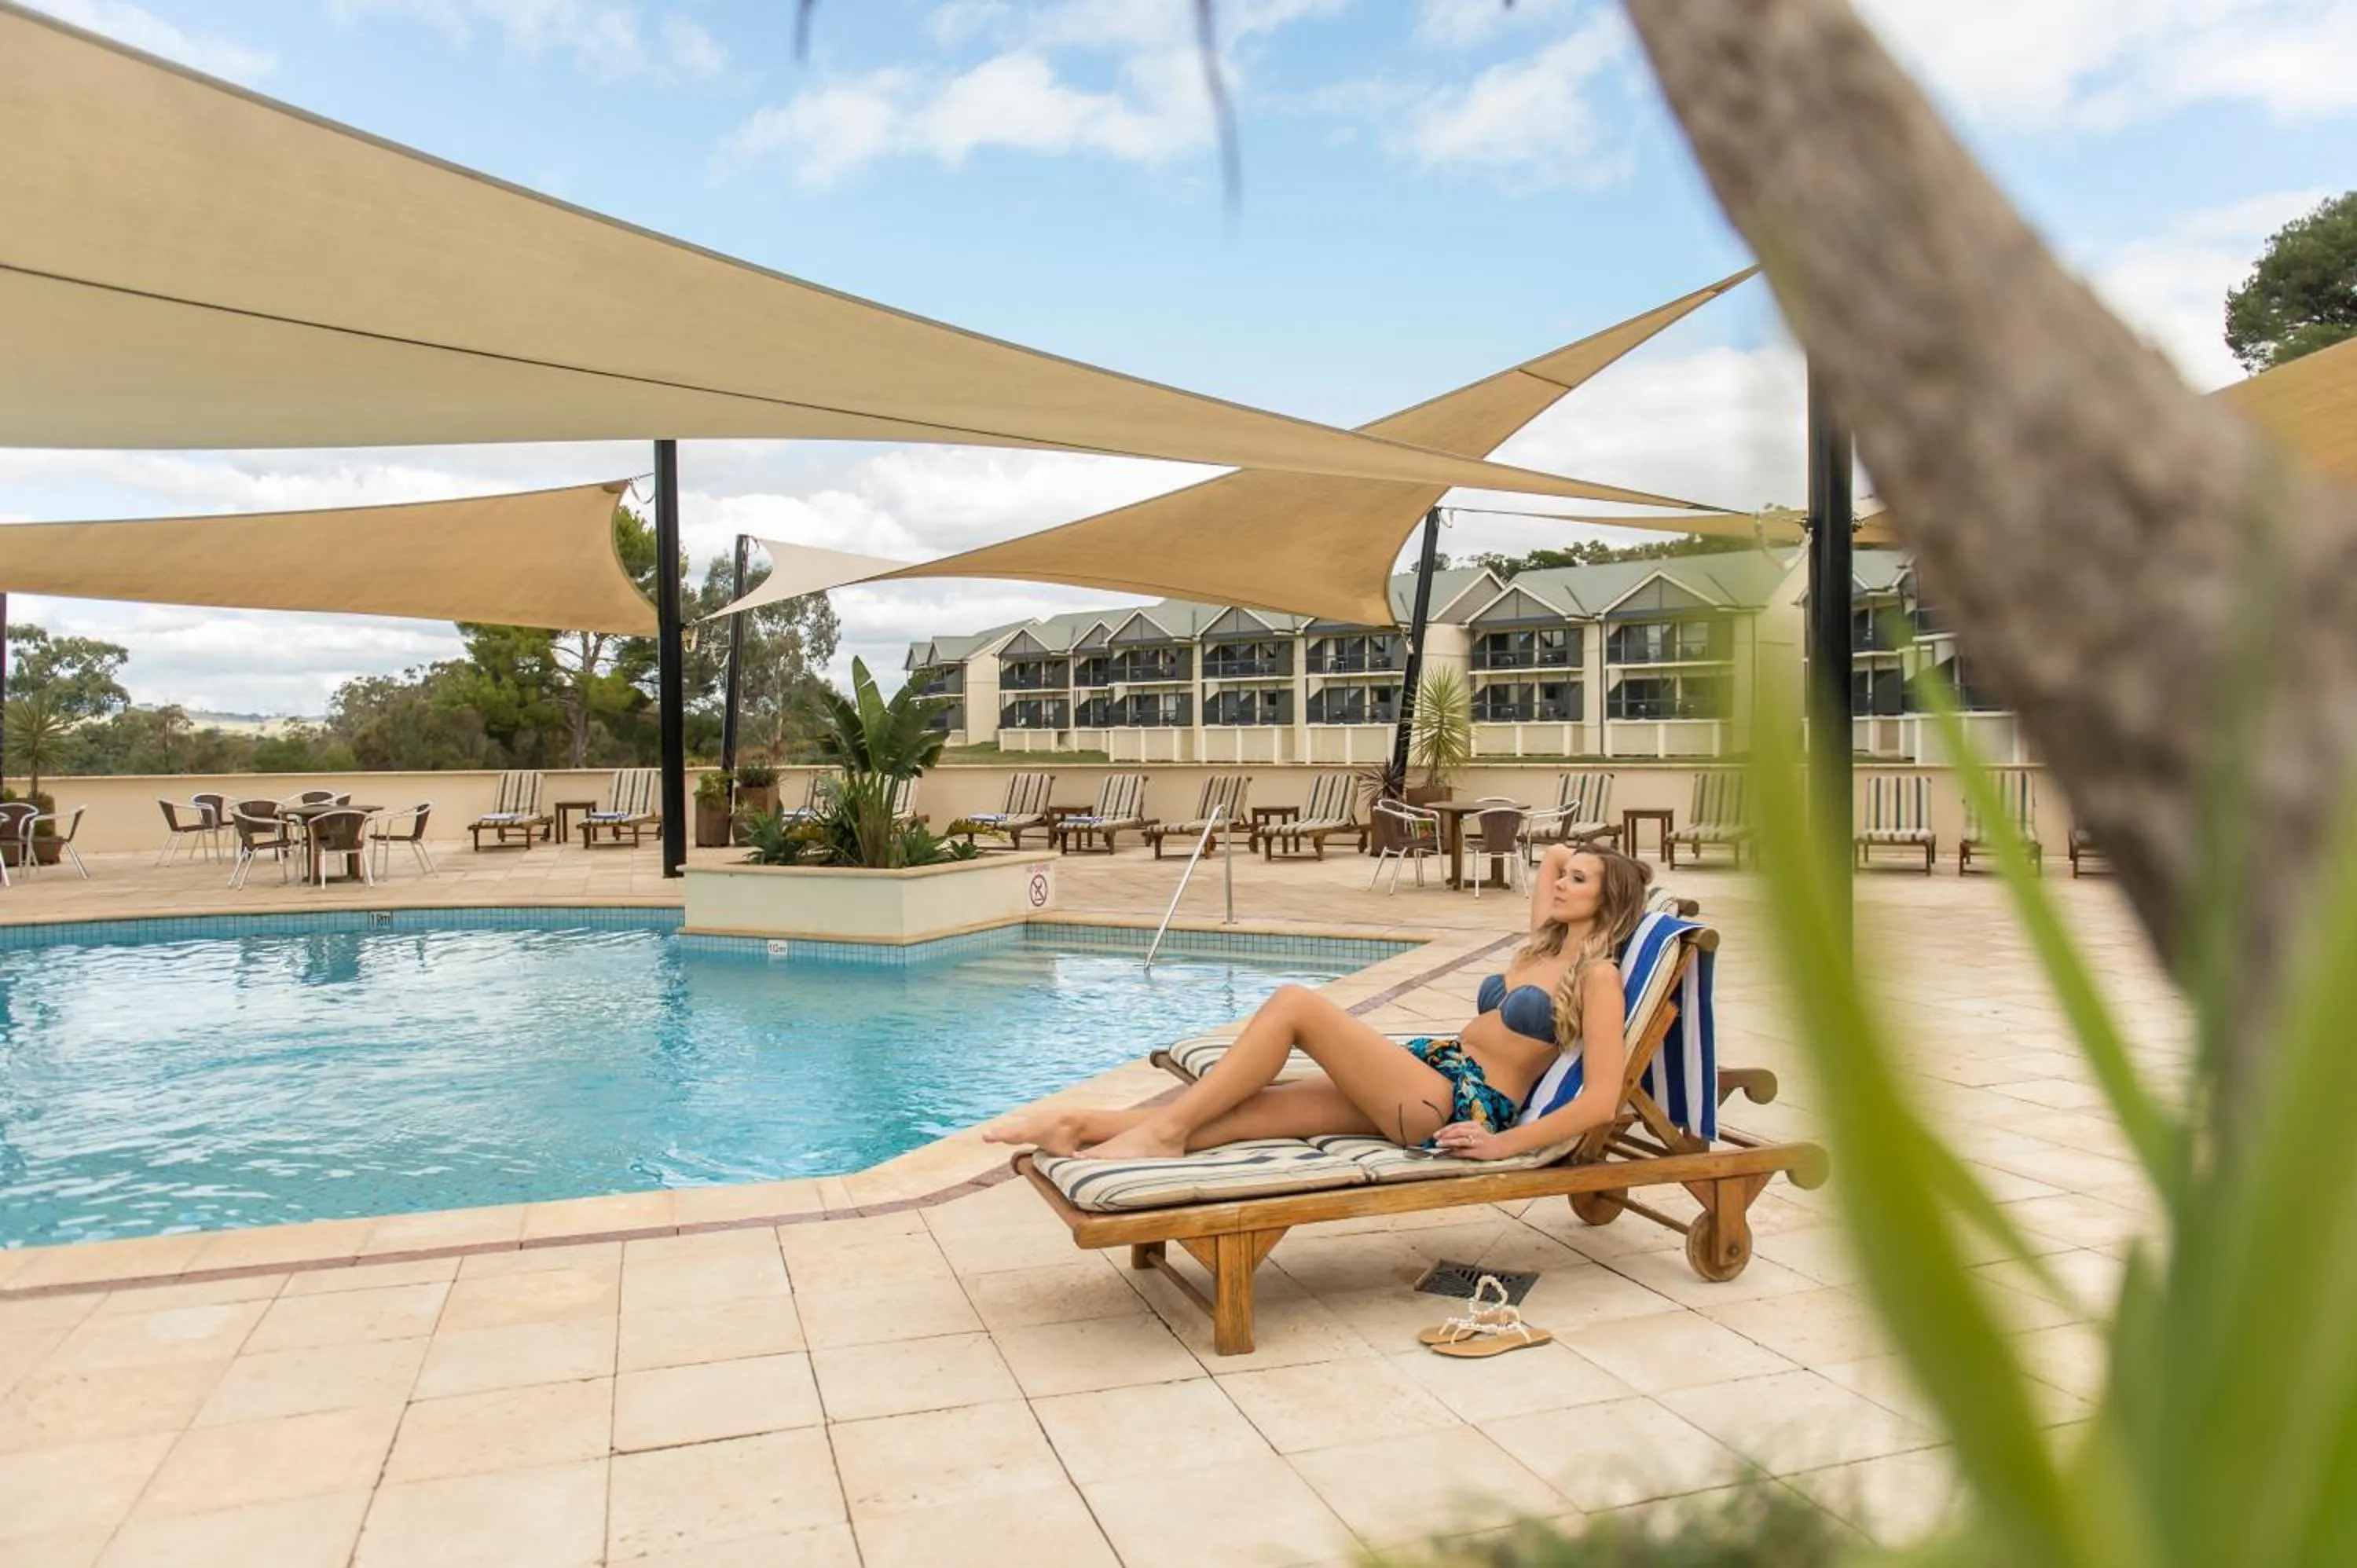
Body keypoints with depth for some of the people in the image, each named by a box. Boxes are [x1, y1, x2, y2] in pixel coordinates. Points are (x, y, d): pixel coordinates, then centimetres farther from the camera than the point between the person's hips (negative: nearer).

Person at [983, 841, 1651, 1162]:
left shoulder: (1599, 976, -5)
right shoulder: (1547, 945, 19)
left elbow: (1602, 1099, -16)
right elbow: (1554, 855, 35)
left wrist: (1504, 1143, -18)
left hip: (1459, 1107, -8)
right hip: (1427, 1080, 8)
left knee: (1295, 1004, -20)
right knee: (1239, 1112, -9)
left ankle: (1163, 1130, -18)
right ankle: (1081, 1127, -15)